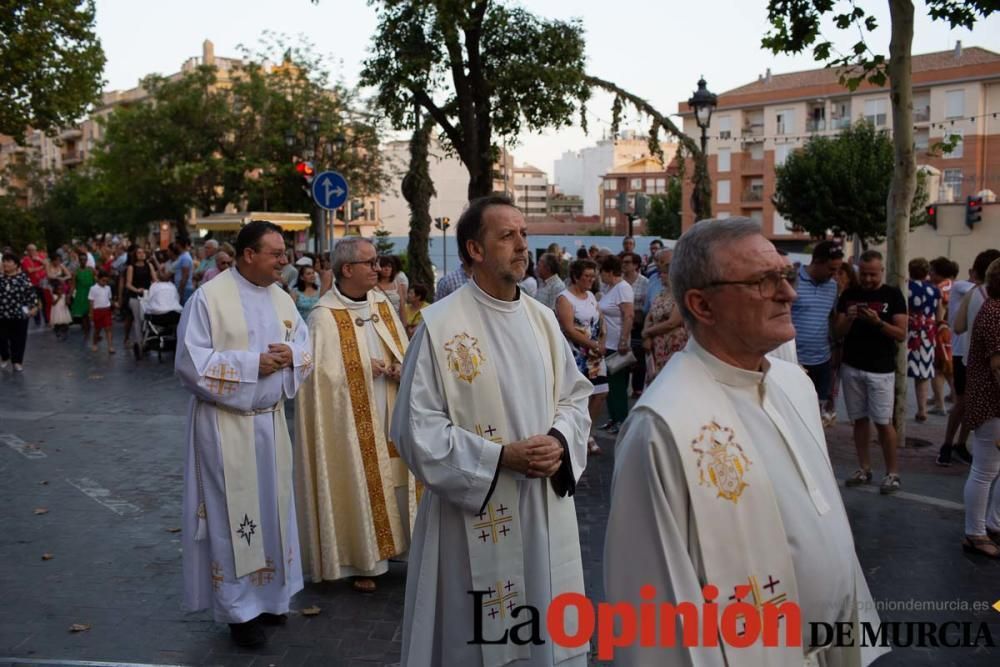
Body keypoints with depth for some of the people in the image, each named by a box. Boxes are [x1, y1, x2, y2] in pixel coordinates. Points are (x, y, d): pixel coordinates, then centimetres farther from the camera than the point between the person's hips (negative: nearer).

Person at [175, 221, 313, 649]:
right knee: (234, 514, 1)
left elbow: (305, 349, 12)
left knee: (270, 508, 14)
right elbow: (190, 362, -16)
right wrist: (252, 364, -19)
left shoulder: (282, 299, 7)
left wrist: (290, 355, -11)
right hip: (227, 425, -6)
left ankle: (267, 594, 29)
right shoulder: (209, 297, -12)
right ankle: (239, 608, 14)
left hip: (271, 420, 6)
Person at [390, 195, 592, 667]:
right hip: (475, 514, -5)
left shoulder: (542, 318, 5)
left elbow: (575, 396, 11)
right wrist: (502, 457, -19)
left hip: (546, 508, 5)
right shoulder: (440, 324, -13)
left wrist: (560, 442, -10)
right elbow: (417, 429, -14)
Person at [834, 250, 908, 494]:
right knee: (860, 419, 9)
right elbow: (838, 332, 5)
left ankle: (892, 472, 8)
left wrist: (878, 322, -21)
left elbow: (901, 334, -6)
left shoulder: (893, 295, -2)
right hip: (851, 367, 3)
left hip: (881, 369, -3)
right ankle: (864, 468, 18)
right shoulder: (848, 295, 6)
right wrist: (849, 319, -15)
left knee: (883, 422, -3)